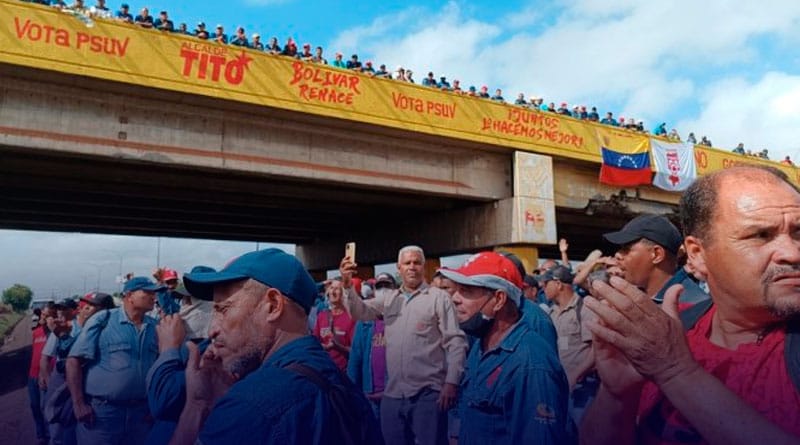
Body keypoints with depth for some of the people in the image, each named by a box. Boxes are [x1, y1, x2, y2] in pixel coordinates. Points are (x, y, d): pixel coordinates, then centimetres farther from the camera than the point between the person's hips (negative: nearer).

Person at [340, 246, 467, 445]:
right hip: (393, 393, 5)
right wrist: (347, 285, -15)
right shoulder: (388, 298, 11)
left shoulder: (439, 297, -4)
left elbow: (455, 342, -7)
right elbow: (359, 312, 2)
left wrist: (452, 382, -14)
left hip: (428, 392, -5)